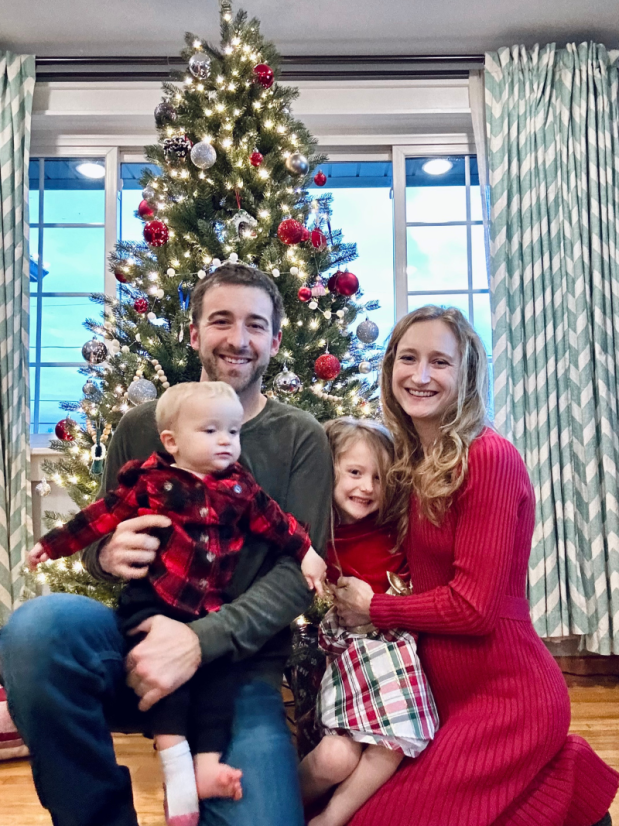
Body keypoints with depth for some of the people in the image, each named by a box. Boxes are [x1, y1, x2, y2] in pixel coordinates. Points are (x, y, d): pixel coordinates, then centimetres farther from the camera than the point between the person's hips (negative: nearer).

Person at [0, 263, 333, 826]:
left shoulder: (301, 439, 0)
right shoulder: (141, 427, 6)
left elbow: (299, 570, -7)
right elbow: (95, 540, 14)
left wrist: (201, 640, -22)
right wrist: (107, 555, -12)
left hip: (242, 668, -1)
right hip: (137, 640, 2)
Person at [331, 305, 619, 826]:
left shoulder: (489, 457, -20)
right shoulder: (410, 462, 5)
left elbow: (473, 606, -21)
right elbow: (424, 579, 8)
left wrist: (373, 609, -9)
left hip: (506, 696, -8)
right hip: (443, 691, 8)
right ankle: (555, 774, 18)